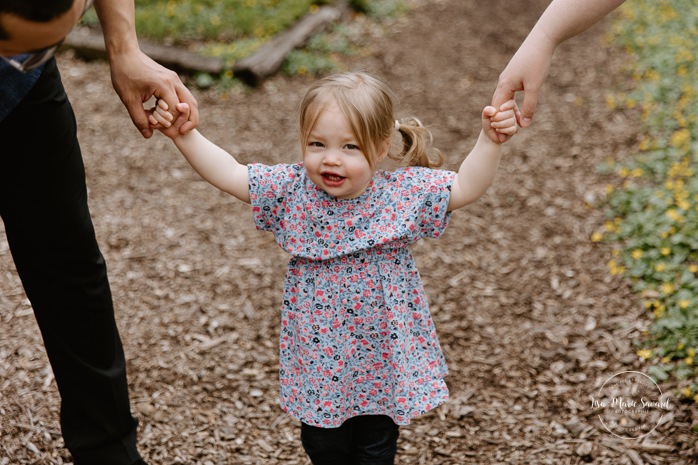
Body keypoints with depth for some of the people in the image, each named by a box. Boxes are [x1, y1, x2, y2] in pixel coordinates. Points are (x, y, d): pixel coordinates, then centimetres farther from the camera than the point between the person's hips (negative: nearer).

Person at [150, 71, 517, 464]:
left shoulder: (402, 194, -14)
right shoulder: (293, 191, -10)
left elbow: (465, 187, -13)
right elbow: (229, 174, -8)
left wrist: (490, 141, -26)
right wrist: (184, 136, -16)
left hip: (384, 361, -1)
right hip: (319, 362, 2)